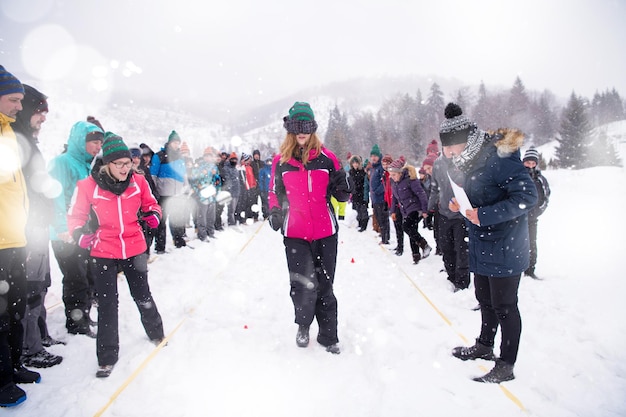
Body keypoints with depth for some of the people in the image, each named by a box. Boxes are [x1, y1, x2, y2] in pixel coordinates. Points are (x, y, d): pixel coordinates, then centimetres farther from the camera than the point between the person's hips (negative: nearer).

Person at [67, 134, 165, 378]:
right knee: (107, 304, 4)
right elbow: (76, 215, -3)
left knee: (142, 295, 16)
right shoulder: (89, 185, -14)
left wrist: (153, 215, -12)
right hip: (104, 252, -1)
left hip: (135, 248, 2)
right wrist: (80, 234, -21)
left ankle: (156, 333, 41)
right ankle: (107, 357, 20)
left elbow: (150, 205, 9)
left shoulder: (138, 181, -8)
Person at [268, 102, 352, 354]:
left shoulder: (327, 158, 0)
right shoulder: (280, 161, 3)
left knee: (324, 286, 10)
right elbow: (275, 193, 15)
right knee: (303, 285, -5)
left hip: (325, 232, 0)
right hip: (295, 233, 0)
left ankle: (328, 336, 27)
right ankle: (303, 325, 26)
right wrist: (275, 212, -3)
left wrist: (343, 186, -16)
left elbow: (341, 196, 6)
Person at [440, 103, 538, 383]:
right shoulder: (474, 160, 7)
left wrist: (486, 214, -30)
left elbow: (527, 195, -26)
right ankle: (484, 346, 41)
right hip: (482, 246, 9)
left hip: (504, 248, -9)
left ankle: (506, 366, 19)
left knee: (504, 306, 4)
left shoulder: (499, 157, -22)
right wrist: (462, 205, 0)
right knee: (485, 300, 22)